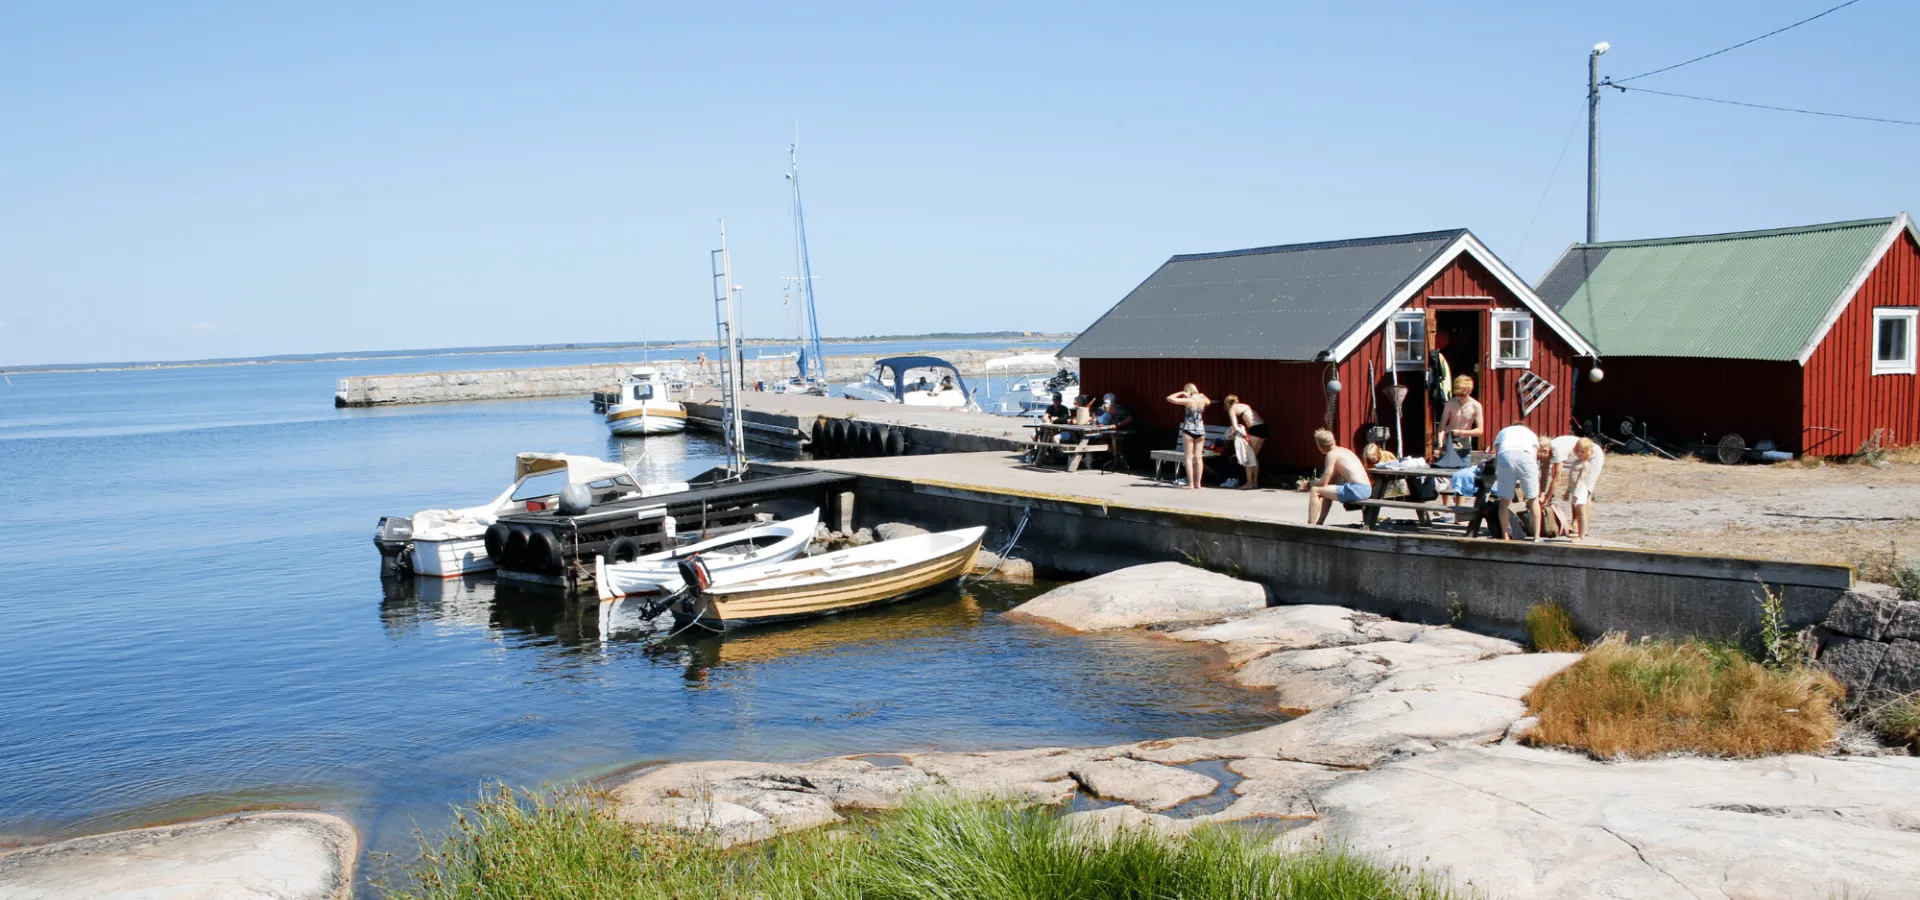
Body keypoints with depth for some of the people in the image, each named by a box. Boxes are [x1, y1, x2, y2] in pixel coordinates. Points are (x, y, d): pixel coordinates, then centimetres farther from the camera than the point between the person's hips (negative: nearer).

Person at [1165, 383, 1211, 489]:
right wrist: (1201, 395, 19)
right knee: (1198, 457, 8)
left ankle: (1191, 484, -4)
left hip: (1189, 430, -5)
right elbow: (1208, 401, 29)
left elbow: (1169, 398, -14)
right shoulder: (1202, 400, 2)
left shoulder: (1188, 401, -13)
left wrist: (1180, 393, -2)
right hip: (1200, 430, 5)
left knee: (1189, 457, -1)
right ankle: (1197, 483, 10)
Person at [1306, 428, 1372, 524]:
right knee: (1328, 489, 31)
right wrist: (1315, 483, 22)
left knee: (1314, 491, -6)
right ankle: (1319, 523, 33)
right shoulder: (1343, 451, 21)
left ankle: (1310, 526, -6)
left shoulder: (1332, 454, -7)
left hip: (1356, 490, -10)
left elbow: (1323, 483, -8)